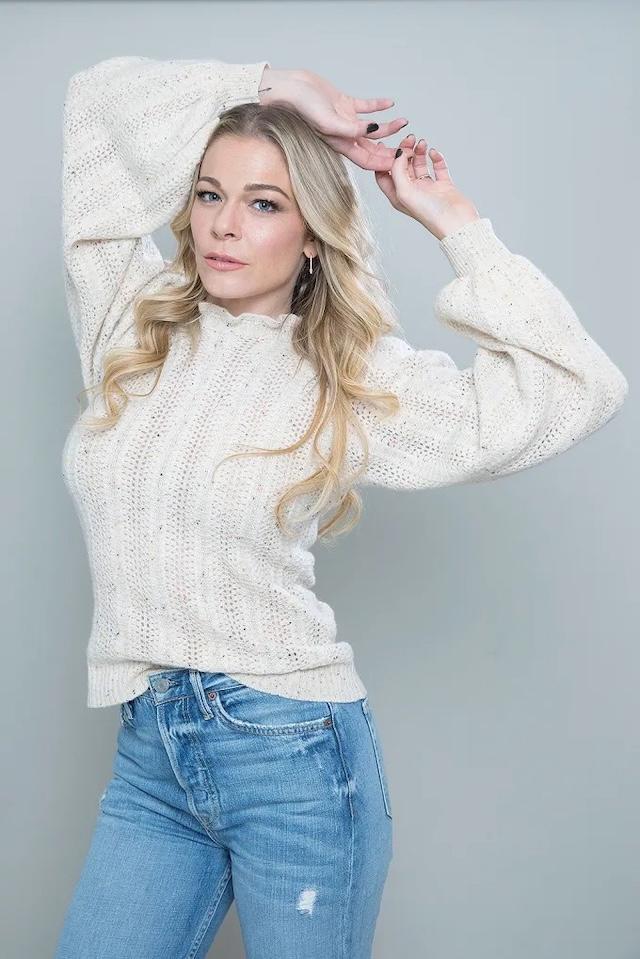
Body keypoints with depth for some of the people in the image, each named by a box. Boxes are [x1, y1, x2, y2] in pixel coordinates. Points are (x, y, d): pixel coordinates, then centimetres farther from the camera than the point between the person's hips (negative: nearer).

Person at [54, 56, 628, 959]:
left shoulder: (353, 381, -4)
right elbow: (102, 98, 6)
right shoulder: (131, 323, 5)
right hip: (148, 750, 4)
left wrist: (454, 223, -7)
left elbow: (578, 392, -13)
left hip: (293, 753, -3)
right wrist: (273, 88, 4)